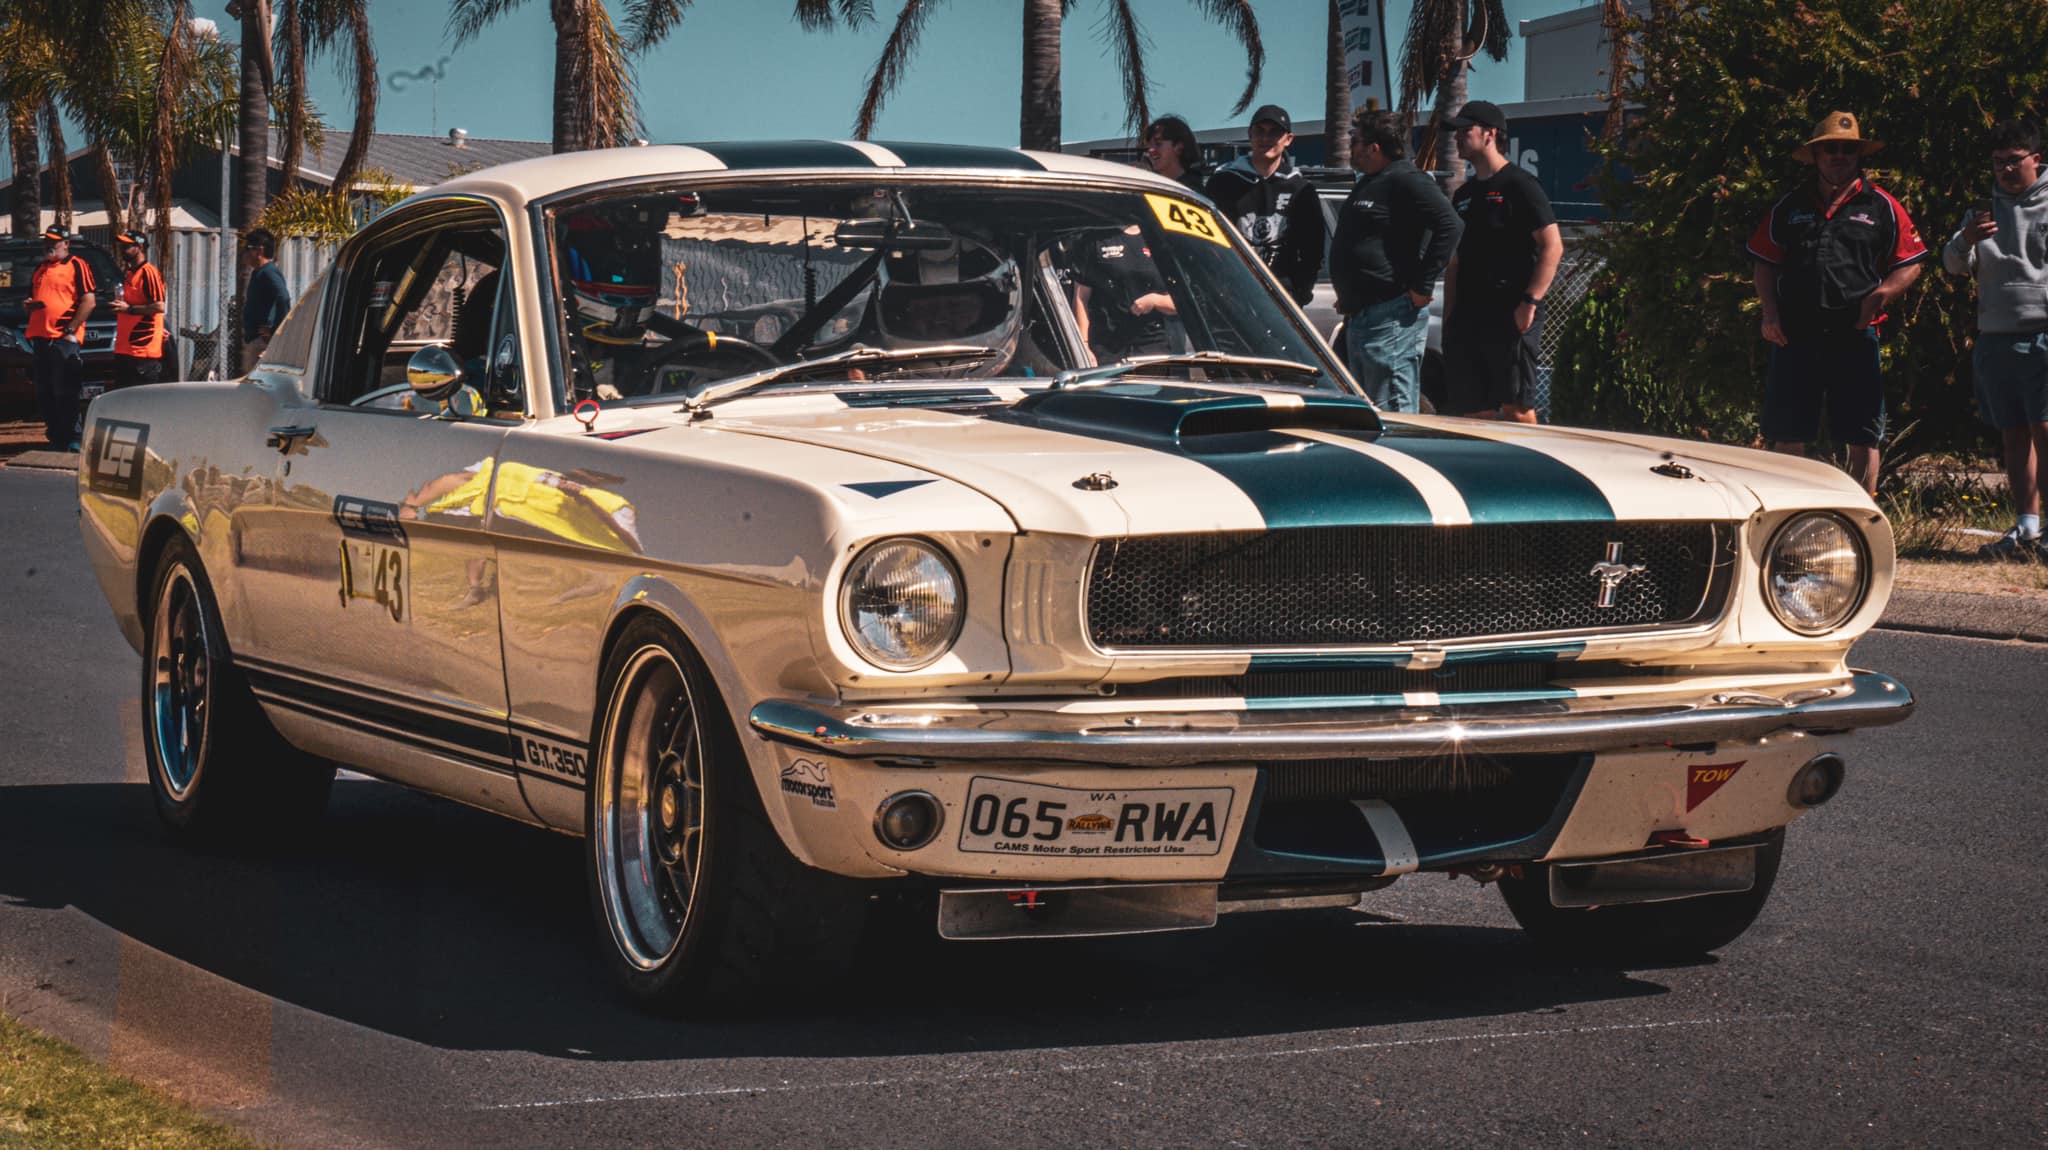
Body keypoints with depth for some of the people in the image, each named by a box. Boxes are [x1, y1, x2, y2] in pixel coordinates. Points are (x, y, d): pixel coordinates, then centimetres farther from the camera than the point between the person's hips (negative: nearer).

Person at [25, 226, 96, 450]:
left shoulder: (76, 266, -1)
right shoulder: (39, 269, 21)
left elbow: (88, 302, -8)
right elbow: (32, 298, 31)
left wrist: (71, 331, -14)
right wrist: (28, 305, 5)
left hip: (64, 339, -7)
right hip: (39, 338, 7)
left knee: (65, 394, -9)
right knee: (44, 394, 8)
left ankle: (72, 440, -5)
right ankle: (55, 439, 14)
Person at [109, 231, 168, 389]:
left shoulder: (148, 272, -12)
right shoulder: (128, 273, 18)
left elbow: (159, 306, -19)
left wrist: (129, 309, -18)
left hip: (143, 349, -10)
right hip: (123, 349, 10)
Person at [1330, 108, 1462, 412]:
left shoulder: (1407, 182, -12)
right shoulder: (1366, 185, 20)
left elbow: (1450, 227, -24)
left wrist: (1422, 287, -23)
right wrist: (1347, 298, 20)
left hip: (1392, 320, -11)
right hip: (1358, 317, 11)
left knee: (1393, 417, -11)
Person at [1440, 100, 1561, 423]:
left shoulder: (1520, 186, -4)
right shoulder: (1464, 195, 20)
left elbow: (1553, 247, -11)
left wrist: (1530, 302, -18)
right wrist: (1449, 317, 16)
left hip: (1509, 315, -8)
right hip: (1467, 318, 8)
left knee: (1516, 408, -11)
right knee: (1471, 410, 5)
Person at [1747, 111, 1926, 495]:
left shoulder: (1881, 207, 7)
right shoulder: (1790, 206, 12)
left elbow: (1910, 265, 8)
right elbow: (1765, 263, 16)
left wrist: (1884, 292, -12)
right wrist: (1770, 313, 2)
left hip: (1856, 335, -1)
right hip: (1795, 334, 1)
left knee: (1862, 440, 2)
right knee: (1787, 438, 2)